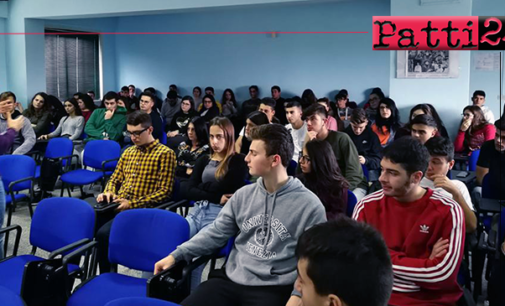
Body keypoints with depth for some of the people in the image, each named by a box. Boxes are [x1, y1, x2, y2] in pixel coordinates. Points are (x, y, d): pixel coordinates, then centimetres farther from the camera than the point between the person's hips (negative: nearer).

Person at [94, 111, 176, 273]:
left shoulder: (165, 154, -3)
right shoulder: (128, 152, 20)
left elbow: (164, 191, -9)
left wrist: (132, 204, -17)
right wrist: (108, 192, 1)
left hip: (141, 209, -6)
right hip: (117, 205, 6)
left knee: (104, 233, -28)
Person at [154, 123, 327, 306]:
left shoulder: (309, 206, -6)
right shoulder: (243, 195, 8)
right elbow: (216, 233, 13)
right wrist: (176, 255, 5)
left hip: (273, 289, -4)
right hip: (230, 279, 5)